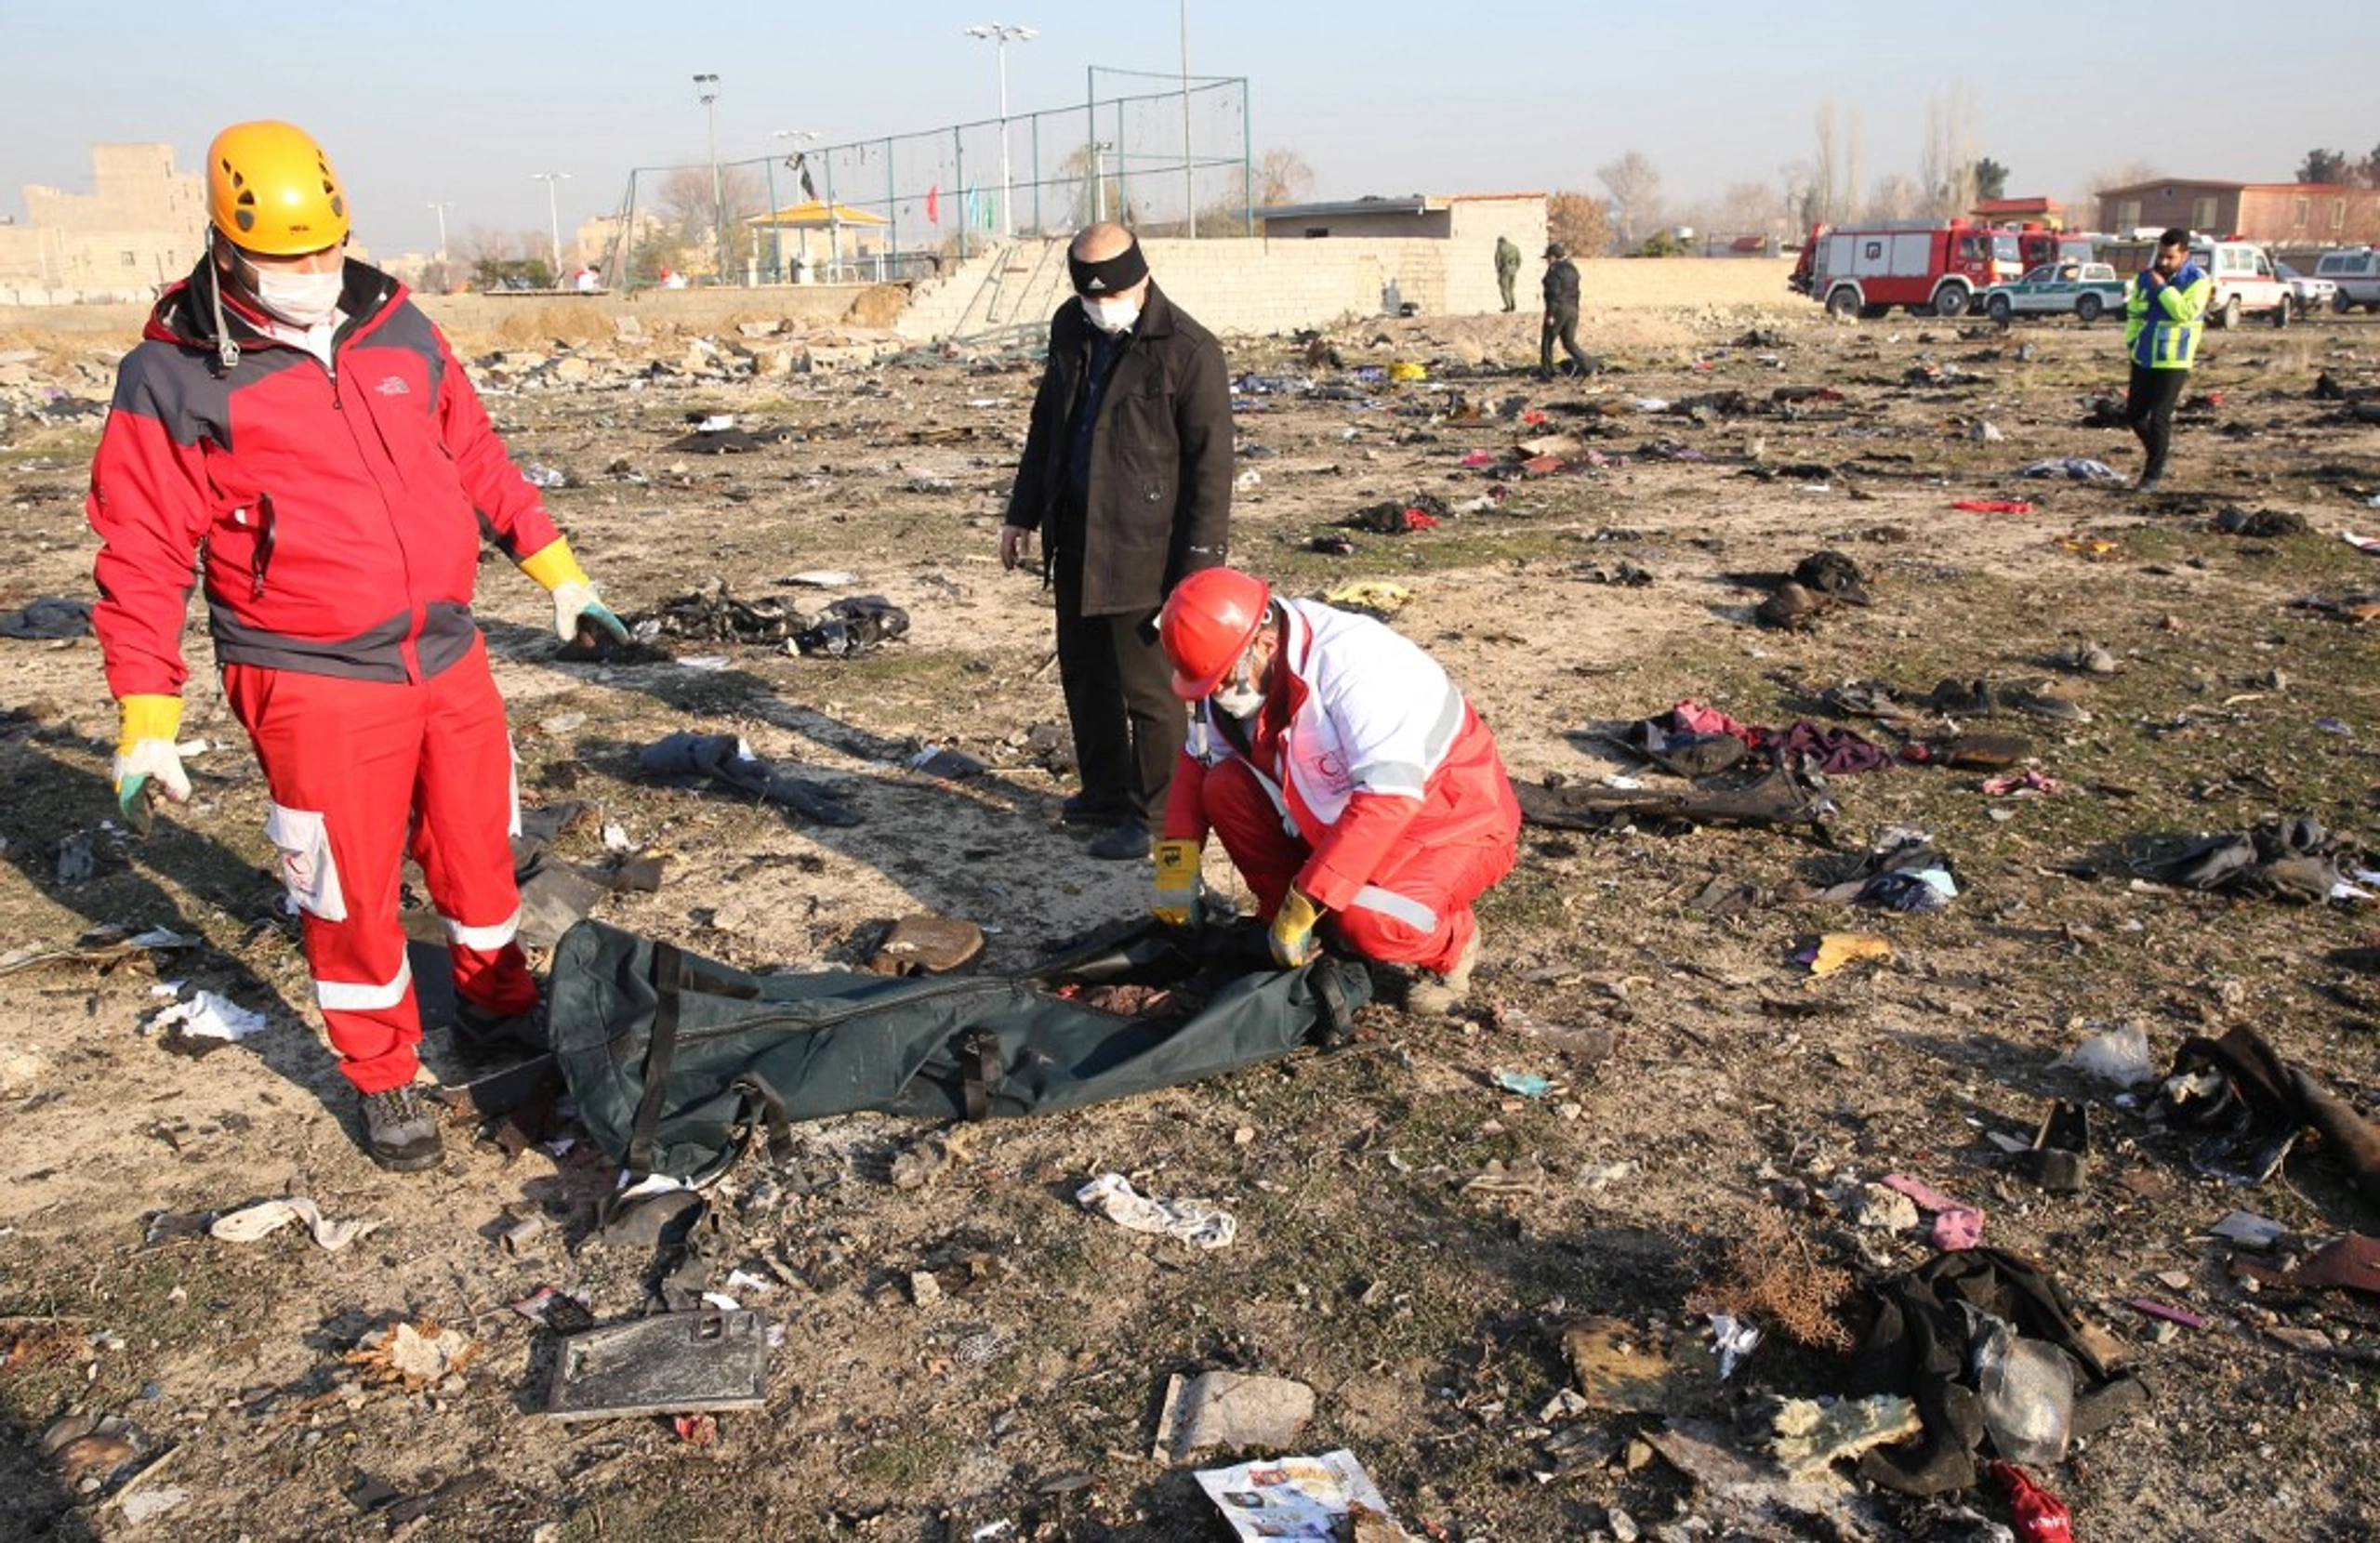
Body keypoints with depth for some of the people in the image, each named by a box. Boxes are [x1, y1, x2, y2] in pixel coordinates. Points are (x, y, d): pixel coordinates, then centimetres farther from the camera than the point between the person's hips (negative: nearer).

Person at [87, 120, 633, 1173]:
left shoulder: (397, 330, 5)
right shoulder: (175, 380, -8)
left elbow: (478, 457, 16)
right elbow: (140, 560, -7)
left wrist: (557, 571, 15)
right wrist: (147, 724, -10)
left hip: (451, 659, 5)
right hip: (315, 687, -4)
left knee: (478, 851, 18)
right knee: (351, 894, 6)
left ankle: (496, 999, 42)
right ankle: (383, 1079, 25)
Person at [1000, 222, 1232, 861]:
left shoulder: (1188, 350, -16)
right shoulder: (1071, 328, 7)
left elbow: (1211, 465, -15)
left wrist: (1196, 570, -17)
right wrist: (1023, 513, 21)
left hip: (1143, 546, -8)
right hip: (1076, 535, 8)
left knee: (1148, 687, 1)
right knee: (1083, 672, 18)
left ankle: (1152, 816, 16)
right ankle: (1105, 794, 35)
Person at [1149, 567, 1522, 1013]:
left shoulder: (1350, 661, -31)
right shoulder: (1240, 672, -8)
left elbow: (1390, 796, -39)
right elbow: (1196, 762, 5)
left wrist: (1304, 903, -37)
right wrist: (1178, 859, -11)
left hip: (1457, 825, -7)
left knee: (1366, 921, -35)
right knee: (1224, 787, -10)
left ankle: (1452, 944, 0)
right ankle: (1285, 926, 4)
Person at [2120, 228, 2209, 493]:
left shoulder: (2197, 280, -7)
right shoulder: (2146, 276, 8)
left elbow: (2186, 313, -21)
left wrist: (2162, 288, -18)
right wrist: (2132, 341, 5)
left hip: (2173, 362, -6)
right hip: (2143, 359, 6)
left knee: (2159, 418, -8)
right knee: (2134, 415, 9)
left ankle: (2152, 475, 2)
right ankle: (2161, 449, 34)